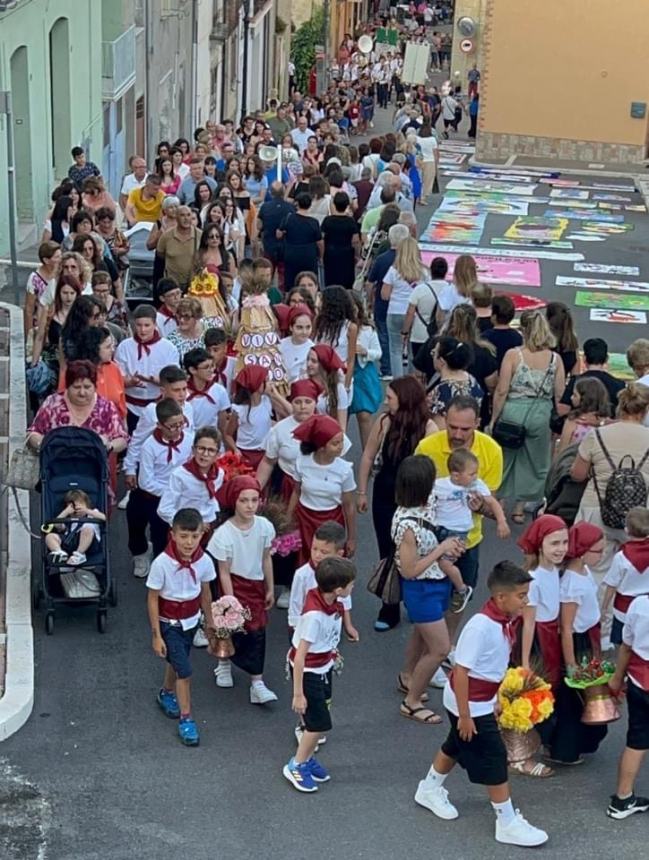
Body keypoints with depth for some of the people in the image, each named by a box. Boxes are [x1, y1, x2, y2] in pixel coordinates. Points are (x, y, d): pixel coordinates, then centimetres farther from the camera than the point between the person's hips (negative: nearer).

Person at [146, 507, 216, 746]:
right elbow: (152, 599, -17)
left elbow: (205, 592, 1)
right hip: (169, 623, -4)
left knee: (176, 662, 25)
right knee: (184, 671, -9)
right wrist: (156, 635, -15)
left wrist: (210, 622, 12)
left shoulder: (204, 561, -16)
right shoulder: (162, 563, -28)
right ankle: (185, 719, 5)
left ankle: (166, 694, 52)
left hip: (191, 621, 5)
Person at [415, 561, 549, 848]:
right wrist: (465, 715, -22)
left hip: (483, 700, 9)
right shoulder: (480, 626, -32)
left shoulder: (505, 621, -6)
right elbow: (461, 671, -27)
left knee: (456, 746, 26)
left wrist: (496, 698, 18)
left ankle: (430, 790, 47)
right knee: (494, 759, 0)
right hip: (470, 704, -9)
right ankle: (507, 823, 13)